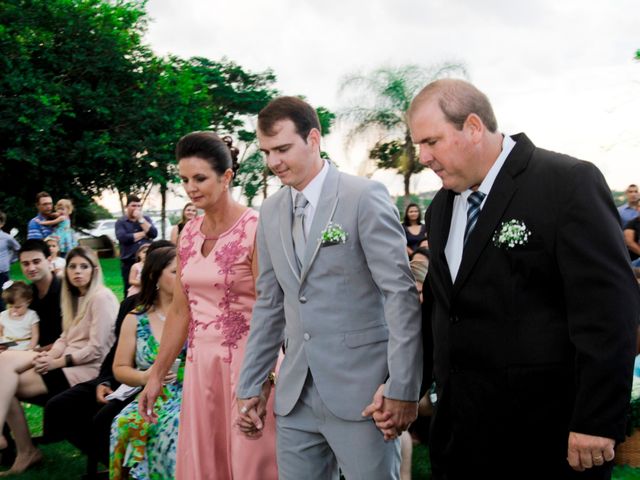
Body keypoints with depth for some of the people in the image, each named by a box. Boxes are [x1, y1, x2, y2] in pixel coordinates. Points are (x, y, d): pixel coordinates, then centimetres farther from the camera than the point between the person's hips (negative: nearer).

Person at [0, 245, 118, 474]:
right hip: (67, 360, 9)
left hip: (87, 368, -9)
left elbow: (95, 350, -16)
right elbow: (66, 338, 12)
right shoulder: (76, 297, 18)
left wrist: (57, 362, -16)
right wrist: (50, 355, -8)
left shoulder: (101, 297, -11)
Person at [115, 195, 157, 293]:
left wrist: (140, 219, -8)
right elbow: (123, 238, -15)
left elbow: (154, 234, -4)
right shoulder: (120, 222, 3)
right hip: (129, 262, -2)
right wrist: (144, 234, -5)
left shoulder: (146, 219, 12)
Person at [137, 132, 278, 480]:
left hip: (246, 361, -6)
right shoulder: (188, 234, 7)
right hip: (200, 363, 6)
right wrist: (156, 376, 13)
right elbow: (179, 311, 12)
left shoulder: (255, 229, -12)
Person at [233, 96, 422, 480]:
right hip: (295, 396, 6)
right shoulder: (271, 211, 10)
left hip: (360, 389, -5)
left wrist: (403, 387, -15)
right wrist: (251, 386, 13)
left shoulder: (365, 197, -8)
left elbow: (402, 293, -12)